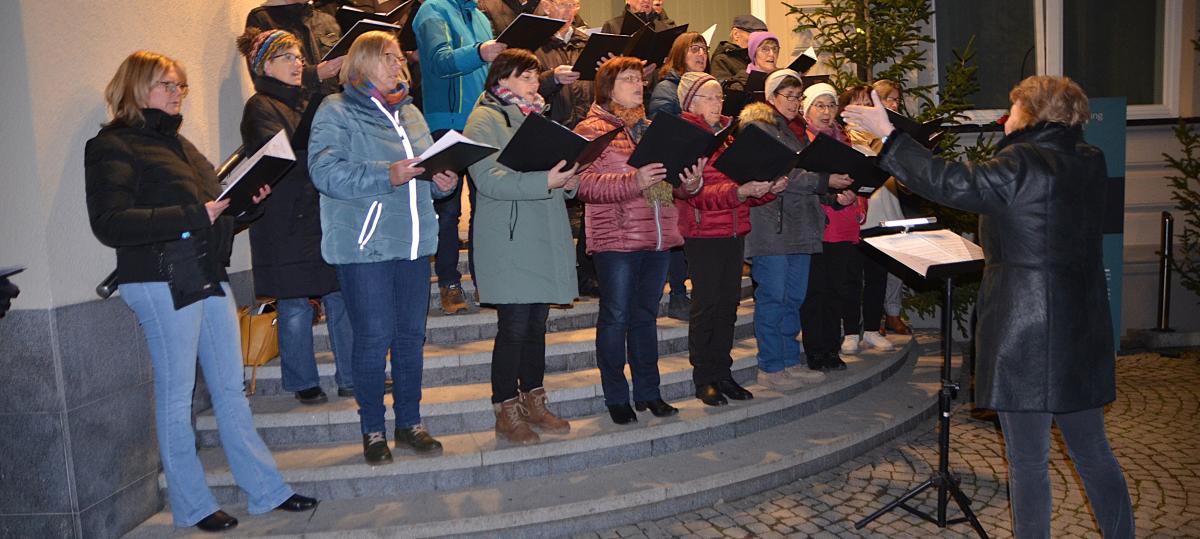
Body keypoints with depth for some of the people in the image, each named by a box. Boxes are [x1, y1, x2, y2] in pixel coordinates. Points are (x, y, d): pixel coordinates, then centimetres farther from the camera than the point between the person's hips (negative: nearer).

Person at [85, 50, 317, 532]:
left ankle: (266, 489, 17)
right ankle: (191, 505, 16)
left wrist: (245, 201, 3)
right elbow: (109, 223, -18)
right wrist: (192, 216, -23)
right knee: (176, 397, 3)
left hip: (209, 277, 8)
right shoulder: (113, 147, -6)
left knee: (230, 389, 10)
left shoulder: (177, 143, 19)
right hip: (163, 284, -7)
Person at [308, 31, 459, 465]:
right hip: (364, 245, -6)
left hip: (414, 242, 6)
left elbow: (428, 168, 22)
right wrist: (386, 175, -25)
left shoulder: (409, 112, 17)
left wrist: (443, 181, -1)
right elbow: (325, 171, -16)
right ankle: (372, 430, 14)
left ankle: (410, 424, 23)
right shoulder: (336, 111, -3)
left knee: (411, 335, 10)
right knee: (374, 338, -2)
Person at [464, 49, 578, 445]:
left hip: (545, 239, 7)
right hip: (510, 243, -7)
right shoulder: (485, 120, -4)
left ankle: (534, 404, 23)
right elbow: (488, 179, -17)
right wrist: (543, 181, -27)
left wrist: (567, 181, 2)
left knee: (537, 324, 12)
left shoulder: (537, 116, 21)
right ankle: (506, 413, 8)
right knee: (514, 327, -4)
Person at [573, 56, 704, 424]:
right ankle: (616, 398, 14)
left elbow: (671, 183, 20)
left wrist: (690, 182, -3)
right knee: (616, 317, 2)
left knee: (646, 316, 14)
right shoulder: (591, 129, -3)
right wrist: (634, 181, -25)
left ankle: (648, 392, 24)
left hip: (658, 238, 6)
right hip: (616, 239, -6)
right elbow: (585, 183, -16)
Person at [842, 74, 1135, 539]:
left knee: (1027, 460, 4)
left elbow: (949, 183, -17)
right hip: (1082, 336, 8)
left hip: (1024, 335, -7)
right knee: (1092, 451, 19)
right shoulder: (1090, 161, 8)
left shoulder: (1021, 163, -15)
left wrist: (888, 134, -11)